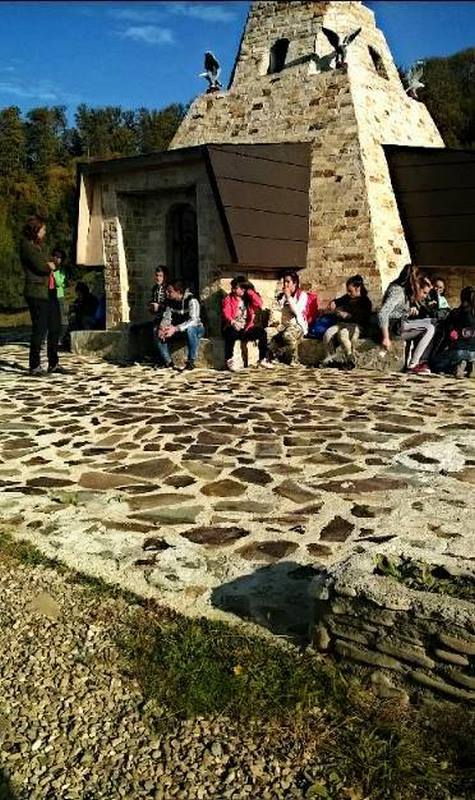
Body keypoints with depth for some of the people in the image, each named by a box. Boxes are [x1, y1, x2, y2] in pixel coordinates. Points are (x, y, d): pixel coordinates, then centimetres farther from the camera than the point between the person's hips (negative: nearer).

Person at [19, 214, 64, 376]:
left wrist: (50, 265, -5)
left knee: (55, 328, 8)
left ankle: (54, 363, 15)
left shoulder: (39, 246, 21)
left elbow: (51, 265, 17)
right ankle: (35, 366, -2)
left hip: (50, 291, 9)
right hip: (37, 292, -9)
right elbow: (40, 266, -16)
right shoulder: (26, 246, -7)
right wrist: (50, 266, 3)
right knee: (40, 329, -9)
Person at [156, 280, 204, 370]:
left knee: (189, 329, -41)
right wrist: (162, 328, -26)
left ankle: (191, 361, -29)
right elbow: (166, 317, -3)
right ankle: (168, 362, -6)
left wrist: (176, 328, -46)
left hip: (196, 328, -6)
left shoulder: (191, 300, -23)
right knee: (159, 334, -14)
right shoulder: (170, 301, -3)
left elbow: (193, 320, -35)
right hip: (179, 330, 6)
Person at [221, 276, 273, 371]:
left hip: (247, 328, 4)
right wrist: (232, 322, -36)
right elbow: (225, 313, -15)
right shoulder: (228, 299, 2)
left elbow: (259, 304, -4)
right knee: (231, 333, -38)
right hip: (233, 328, -4)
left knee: (262, 332, -19)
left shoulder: (248, 298, 13)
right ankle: (229, 360, -28)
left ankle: (262, 359, -10)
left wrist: (250, 292, -4)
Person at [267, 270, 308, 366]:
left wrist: (289, 297, -10)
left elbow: (297, 311, -14)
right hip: (283, 326, 4)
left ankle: (294, 360, -19)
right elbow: (274, 309, 11)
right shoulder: (280, 295, 17)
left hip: (297, 325, -4)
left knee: (287, 335, -40)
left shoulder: (302, 295, 1)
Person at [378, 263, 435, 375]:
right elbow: (382, 314, -26)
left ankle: (421, 362, -5)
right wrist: (386, 338, -30)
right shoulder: (397, 291, -14)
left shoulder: (407, 293, 15)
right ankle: (412, 365, -16)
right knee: (430, 327, -16)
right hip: (394, 326, -10)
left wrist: (413, 310, 4)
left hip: (401, 325, 10)